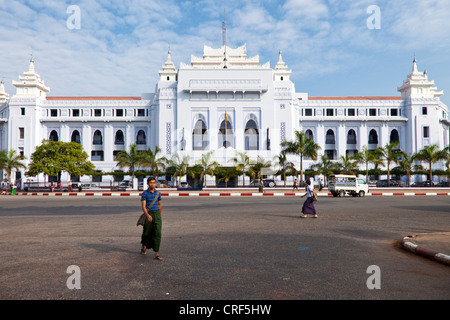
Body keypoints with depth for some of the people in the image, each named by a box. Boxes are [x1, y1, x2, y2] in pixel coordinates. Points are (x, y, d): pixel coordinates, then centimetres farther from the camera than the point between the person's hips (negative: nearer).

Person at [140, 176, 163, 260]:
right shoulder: (144, 193, -6)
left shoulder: (158, 193, 5)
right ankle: (144, 247, 44)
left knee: (157, 233, -11)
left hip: (157, 214, 2)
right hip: (148, 215, -2)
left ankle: (156, 254, -12)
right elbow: (143, 206, -15)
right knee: (147, 233, 12)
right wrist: (148, 215, -32)